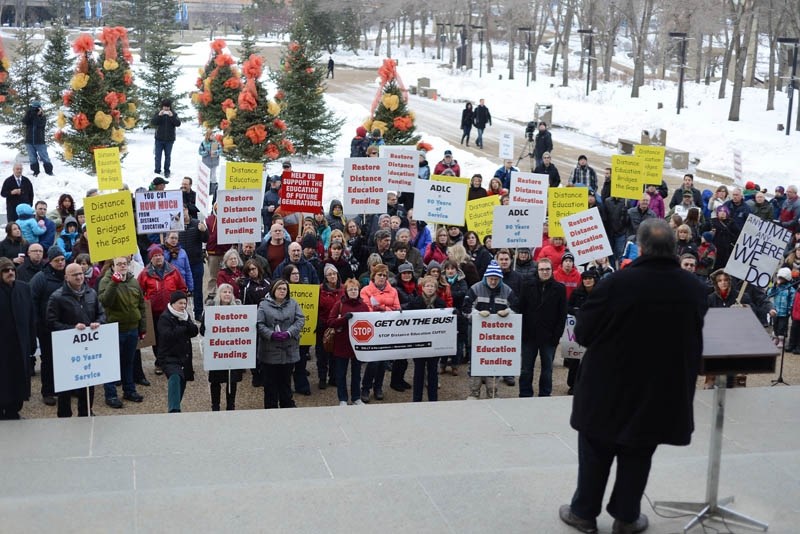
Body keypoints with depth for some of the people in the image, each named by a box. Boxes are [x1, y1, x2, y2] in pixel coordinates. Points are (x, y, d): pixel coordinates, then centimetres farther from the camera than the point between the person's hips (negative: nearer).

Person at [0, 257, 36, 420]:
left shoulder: (24, 288, 1)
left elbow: (31, 317, 5)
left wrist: (32, 341, 4)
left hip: (21, 344, 4)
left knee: (19, 380, 11)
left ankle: (13, 412, 24)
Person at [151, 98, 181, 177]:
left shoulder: (173, 114, -1)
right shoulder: (158, 113, -1)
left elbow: (178, 123, -12)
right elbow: (152, 122, -11)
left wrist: (172, 116, -25)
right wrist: (159, 116, -25)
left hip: (169, 139, 0)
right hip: (159, 139, 0)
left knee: (168, 155, 8)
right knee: (158, 155, 4)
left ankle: (167, 171, 18)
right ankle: (157, 171, 12)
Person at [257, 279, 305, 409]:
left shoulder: (293, 304, 7)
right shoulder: (264, 305, -1)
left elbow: (300, 320, -2)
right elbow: (259, 324, -8)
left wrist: (288, 333, -16)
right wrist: (272, 334, -21)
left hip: (289, 350, 2)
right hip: (269, 351, -2)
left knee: (286, 380, 14)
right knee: (270, 381, 4)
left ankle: (288, 406, 25)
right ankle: (270, 408, 14)